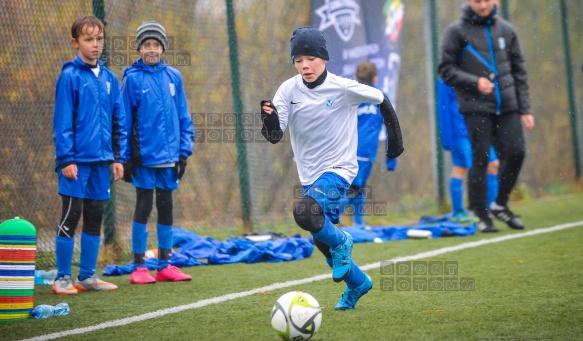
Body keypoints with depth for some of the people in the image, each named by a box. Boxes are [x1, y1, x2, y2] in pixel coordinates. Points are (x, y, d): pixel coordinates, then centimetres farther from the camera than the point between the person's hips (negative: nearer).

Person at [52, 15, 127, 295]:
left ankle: (88, 276, 20)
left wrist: (118, 157, 8)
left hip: (101, 161, 6)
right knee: (70, 218, -1)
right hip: (77, 161, -6)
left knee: (94, 219, 11)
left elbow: (119, 121, 13)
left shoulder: (109, 78, 9)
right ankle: (63, 279, 5)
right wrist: (66, 159, -15)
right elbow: (62, 122, -11)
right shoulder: (70, 76, -8)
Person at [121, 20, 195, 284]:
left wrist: (184, 151, 4)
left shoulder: (173, 77, 5)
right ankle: (138, 267, 8)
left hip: (168, 157, 4)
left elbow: (183, 117, 9)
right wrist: (125, 158, -8)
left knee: (166, 208, 10)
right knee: (143, 208, 0)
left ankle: (165, 265, 18)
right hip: (144, 156, -4)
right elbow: (124, 120, -5)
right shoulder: (132, 78, -6)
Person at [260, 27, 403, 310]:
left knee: (305, 212, -31)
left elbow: (381, 100, 1)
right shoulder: (288, 90, -9)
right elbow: (275, 136, -15)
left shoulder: (344, 88, -16)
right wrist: (269, 118, -36)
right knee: (323, 239, 15)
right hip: (309, 175, 5)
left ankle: (340, 243, -2)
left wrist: (395, 136, 6)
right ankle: (358, 283, 40)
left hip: (339, 169, -5)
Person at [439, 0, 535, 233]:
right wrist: (475, 82, -15)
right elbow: (446, 70, -1)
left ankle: (500, 205, 15)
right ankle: (481, 215, 5)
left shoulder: (506, 30, 11)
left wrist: (525, 109, 9)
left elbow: (519, 72, 13)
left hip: (506, 105, 3)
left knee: (516, 152, -5)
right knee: (480, 159, -5)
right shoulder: (457, 32, 1)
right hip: (476, 107, -3)